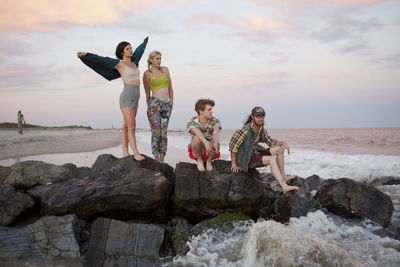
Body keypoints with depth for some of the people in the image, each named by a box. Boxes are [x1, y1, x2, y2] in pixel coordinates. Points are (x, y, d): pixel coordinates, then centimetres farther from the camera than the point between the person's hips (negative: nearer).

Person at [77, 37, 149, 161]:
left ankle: (125, 153, 11)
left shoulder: (133, 62, 18)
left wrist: (145, 41, 53)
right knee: (131, 126, -13)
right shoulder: (119, 64, -2)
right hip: (126, 97, -7)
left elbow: (139, 50, 35)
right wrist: (86, 54, -20)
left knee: (127, 126, 8)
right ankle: (136, 153, -15)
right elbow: (101, 60, -8)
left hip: (134, 99, 7)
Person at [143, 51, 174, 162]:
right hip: (155, 104, -3)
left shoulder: (165, 69, 13)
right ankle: (156, 159, 5)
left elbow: (170, 88, 13)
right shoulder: (147, 74, 2)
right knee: (156, 133, -4)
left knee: (163, 133, 3)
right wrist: (150, 108, 8)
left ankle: (162, 160, 9)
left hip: (167, 105, 3)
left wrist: (171, 103, 9)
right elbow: (147, 93, 5)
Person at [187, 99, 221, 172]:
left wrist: (215, 144, -55)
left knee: (216, 144, -34)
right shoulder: (192, 122, -15)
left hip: (209, 152, 1)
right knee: (197, 138, -34)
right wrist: (205, 142, -60)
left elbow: (216, 133, -33)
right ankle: (199, 160, -8)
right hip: (196, 151, -1)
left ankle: (209, 160, -3)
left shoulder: (215, 121, -11)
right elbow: (197, 132, -38)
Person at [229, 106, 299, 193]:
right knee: (271, 159, -28)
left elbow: (270, 142, 16)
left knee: (280, 148, 7)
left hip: (255, 153, 9)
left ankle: (283, 176, 11)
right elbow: (233, 145, -22)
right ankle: (284, 187, -34)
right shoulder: (246, 130, -22)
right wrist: (234, 164, -21)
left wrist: (283, 143, -2)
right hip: (246, 159, -9)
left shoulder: (261, 129, 3)